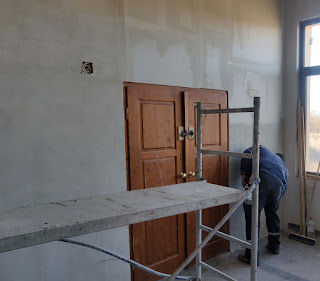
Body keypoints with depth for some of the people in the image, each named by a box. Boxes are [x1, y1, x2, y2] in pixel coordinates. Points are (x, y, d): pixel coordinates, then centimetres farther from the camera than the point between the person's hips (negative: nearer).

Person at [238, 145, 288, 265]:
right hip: (278, 184, 5)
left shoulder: (262, 149, 34)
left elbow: (248, 153, 12)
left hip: (262, 176, -5)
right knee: (272, 213, 28)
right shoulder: (284, 167, 41)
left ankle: (252, 256, 4)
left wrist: (243, 173, 8)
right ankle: (274, 246, 46)